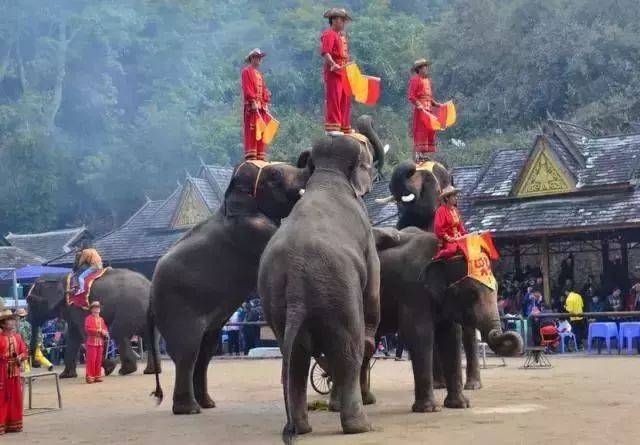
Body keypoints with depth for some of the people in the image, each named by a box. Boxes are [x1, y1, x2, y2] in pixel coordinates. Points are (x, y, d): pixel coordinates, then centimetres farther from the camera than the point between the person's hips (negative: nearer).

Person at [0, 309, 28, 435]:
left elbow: (25, 352, 11)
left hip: (15, 372, 6)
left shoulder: (17, 337, 7)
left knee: (15, 398, 11)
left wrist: (20, 357, -7)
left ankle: (13, 424, 20)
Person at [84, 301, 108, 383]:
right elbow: (87, 329, -15)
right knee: (91, 360, -8)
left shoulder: (101, 319, 17)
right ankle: (90, 377, -6)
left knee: (99, 360, 7)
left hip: (100, 342, 6)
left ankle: (97, 376, 12)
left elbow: (105, 329, 17)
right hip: (92, 342, -6)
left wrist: (105, 332, -6)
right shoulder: (89, 318, -4)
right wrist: (98, 331, -16)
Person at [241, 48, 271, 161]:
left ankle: (260, 156, 6)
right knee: (251, 130, -13)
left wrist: (266, 104, 13)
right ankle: (250, 156, -16)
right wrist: (253, 102, -20)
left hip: (262, 107, 8)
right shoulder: (247, 71, -1)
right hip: (252, 106, -8)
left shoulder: (260, 74, 25)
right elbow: (247, 88, -11)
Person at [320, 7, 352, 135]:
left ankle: (344, 127, 17)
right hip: (333, 72, -10)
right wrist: (333, 65, -34)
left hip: (343, 72, 10)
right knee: (333, 99, -11)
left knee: (345, 100, 11)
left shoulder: (342, 35, 23)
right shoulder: (329, 34, -8)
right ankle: (332, 127, -12)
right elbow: (325, 52, -21)